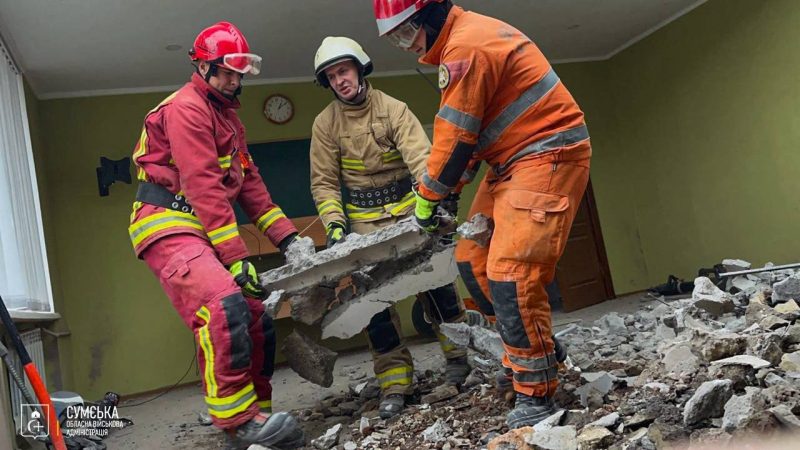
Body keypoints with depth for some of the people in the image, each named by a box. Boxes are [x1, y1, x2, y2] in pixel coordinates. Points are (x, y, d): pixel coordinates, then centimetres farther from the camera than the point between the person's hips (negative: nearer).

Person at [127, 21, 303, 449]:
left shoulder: (226, 114, 22)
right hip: (169, 229, -10)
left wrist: (287, 236, 8)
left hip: (204, 231, 10)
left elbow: (248, 180, 18)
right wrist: (236, 257, -21)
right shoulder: (185, 107, -8)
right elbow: (203, 186, -17)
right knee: (224, 308, -31)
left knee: (256, 322, 4)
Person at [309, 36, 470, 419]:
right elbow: (324, 182, -1)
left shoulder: (393, 109, -7)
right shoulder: (325, 123, -1)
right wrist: (334, 224, -14)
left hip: (407, 207, -1)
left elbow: (419, 156, -19)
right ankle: (395, 381, 4)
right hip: (364, 219, 1)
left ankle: (459, 353, 17)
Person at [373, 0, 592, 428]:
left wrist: (428, 197, -3)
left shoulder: (465, 46, -18)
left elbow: (453, 136, -15)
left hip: (548, 154, -11)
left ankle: (535, 394, -6)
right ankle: (534, 350, 22)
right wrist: (448, 190, 12)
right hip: (512, 160, 11)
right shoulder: (461, 40, 16)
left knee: (510, 272, -17)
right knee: (473, 260, 10)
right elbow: (466, 134, 17)